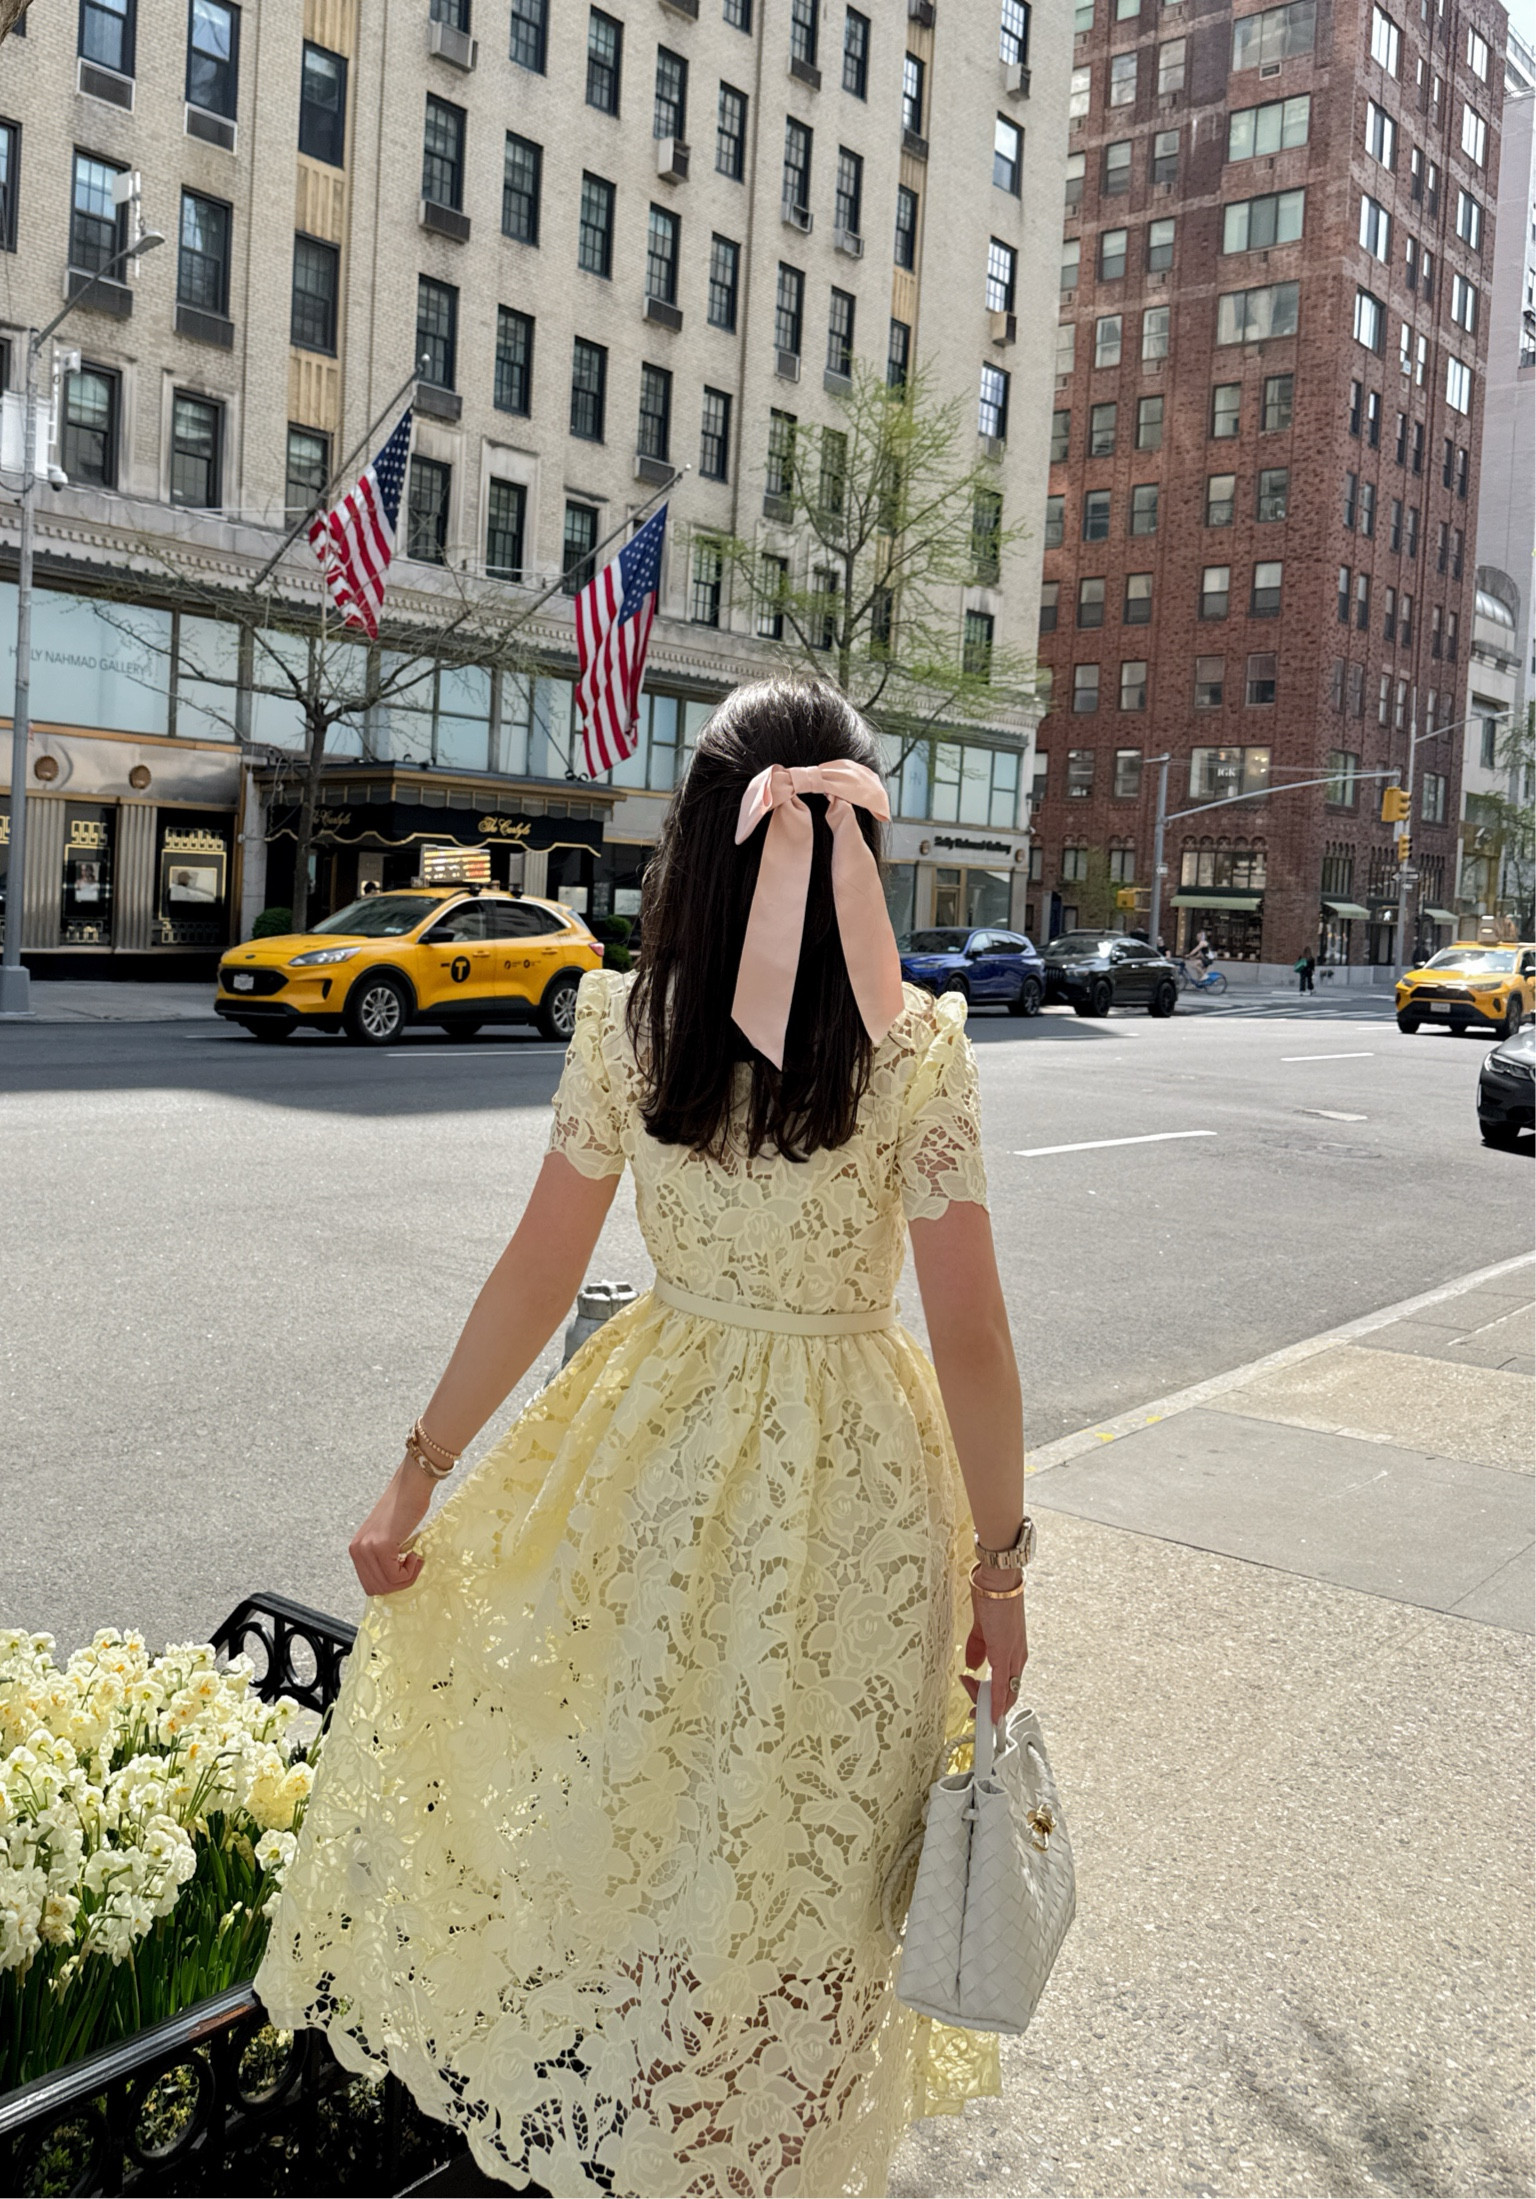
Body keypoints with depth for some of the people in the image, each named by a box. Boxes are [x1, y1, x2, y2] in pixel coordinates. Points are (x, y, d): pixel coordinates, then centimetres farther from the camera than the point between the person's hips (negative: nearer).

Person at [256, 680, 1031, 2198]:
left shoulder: (625, 1023, -9)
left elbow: (535, 1278, -6)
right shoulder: (917, 1049, -15)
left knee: (631, 1802, 25)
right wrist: (1000, 1567, -2)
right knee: (795, 1854, 18)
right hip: (849, 1492, -2)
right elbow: (971, 1343, -14)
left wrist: (416, 1481, 5)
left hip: (654, 1455, 2)